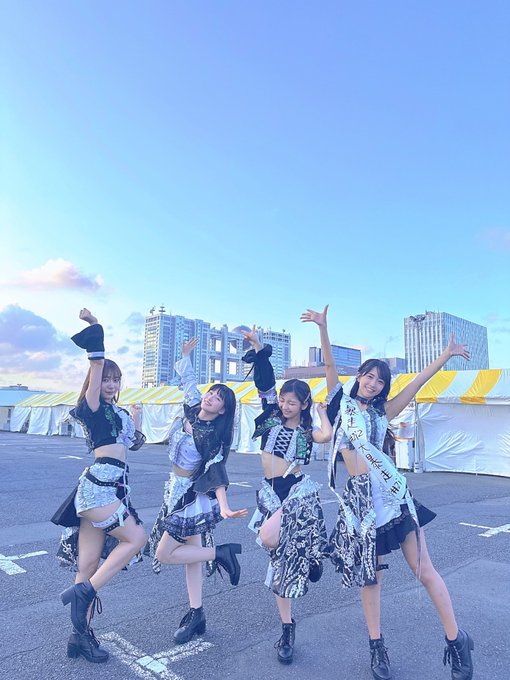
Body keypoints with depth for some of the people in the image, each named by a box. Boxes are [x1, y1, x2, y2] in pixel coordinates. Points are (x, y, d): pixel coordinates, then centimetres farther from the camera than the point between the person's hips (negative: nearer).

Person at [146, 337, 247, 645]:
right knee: (191, 553, 12)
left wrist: (224, 507, -41)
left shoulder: (213, 438, -23)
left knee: (164, 554, -3)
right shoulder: (192, 408, -4)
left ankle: (220, 553, 4)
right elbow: (189, 379, 11)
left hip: (193, 498, -8)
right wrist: (186, 354, 13)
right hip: (179, 492, 8)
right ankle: (196, 616, 22)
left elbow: (218, 475, -30)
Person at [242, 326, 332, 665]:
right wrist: (258, 348, -10)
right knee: (280, 560, 6)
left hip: (298, 490, -3)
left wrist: (322, 410, -8)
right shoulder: (272, 417, 6)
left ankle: (311, 555, 5)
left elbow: (327, 435, -23)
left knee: (269, 537, -27)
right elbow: (265, 383, -3)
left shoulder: (308, 431, -1)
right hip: (270, 492, 4)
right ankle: (288, 630, 20)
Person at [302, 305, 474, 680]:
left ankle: (456, 641, 21)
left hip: (392, 492, 1)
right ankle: (377, 647, 28)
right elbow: (330, 365, -6)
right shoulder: (341, 403, 6)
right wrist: (323, 328, -15)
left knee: (425, 570, 4)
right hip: (359, 499, -1)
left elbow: (417, 383, 8)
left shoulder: (381, 413, 10)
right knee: (370, 576, 9)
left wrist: (446, 354, 7)